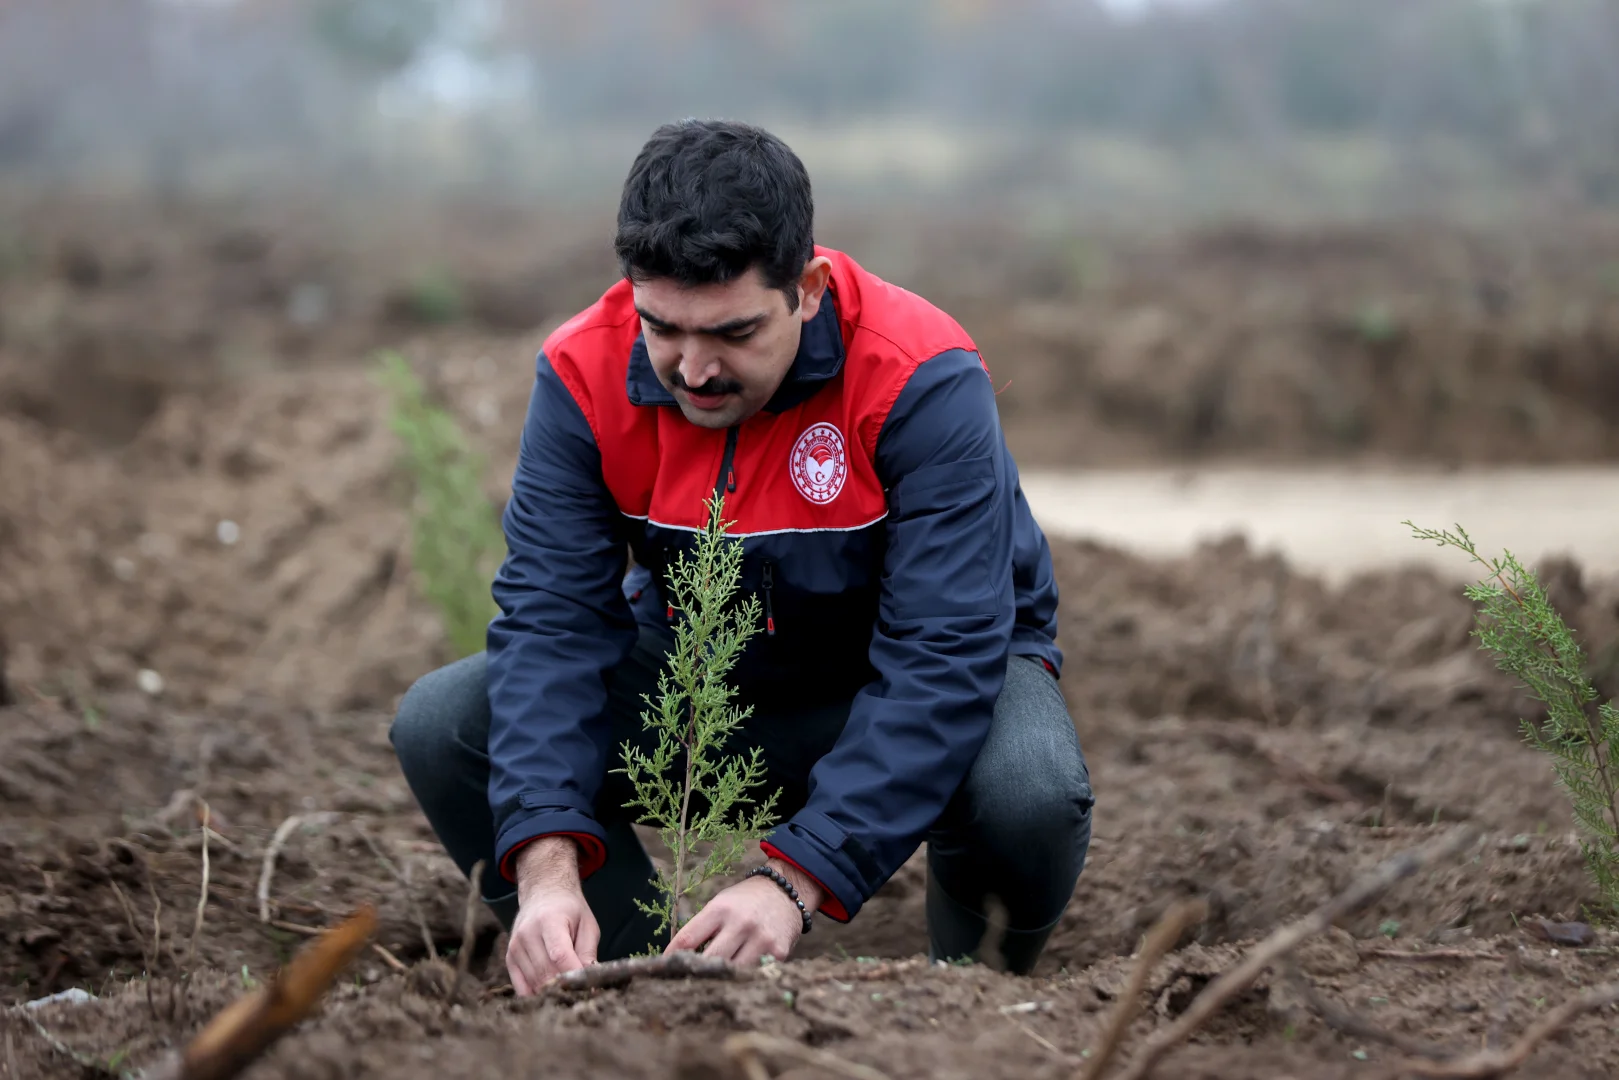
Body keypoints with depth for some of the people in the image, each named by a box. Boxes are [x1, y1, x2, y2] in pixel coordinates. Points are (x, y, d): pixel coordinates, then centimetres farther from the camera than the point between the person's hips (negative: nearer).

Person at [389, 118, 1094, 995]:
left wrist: (792, 883, -44)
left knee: (1028, 789, -37)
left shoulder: (924, 383, -30)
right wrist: (548, 871, -39)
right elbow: (551, 617, -23)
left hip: (897, 684, -3)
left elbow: (943, 660, -34)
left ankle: (978, 989, -1)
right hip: (697, 676, 3)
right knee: (438, 726, -17)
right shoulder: (585, 373, -19)